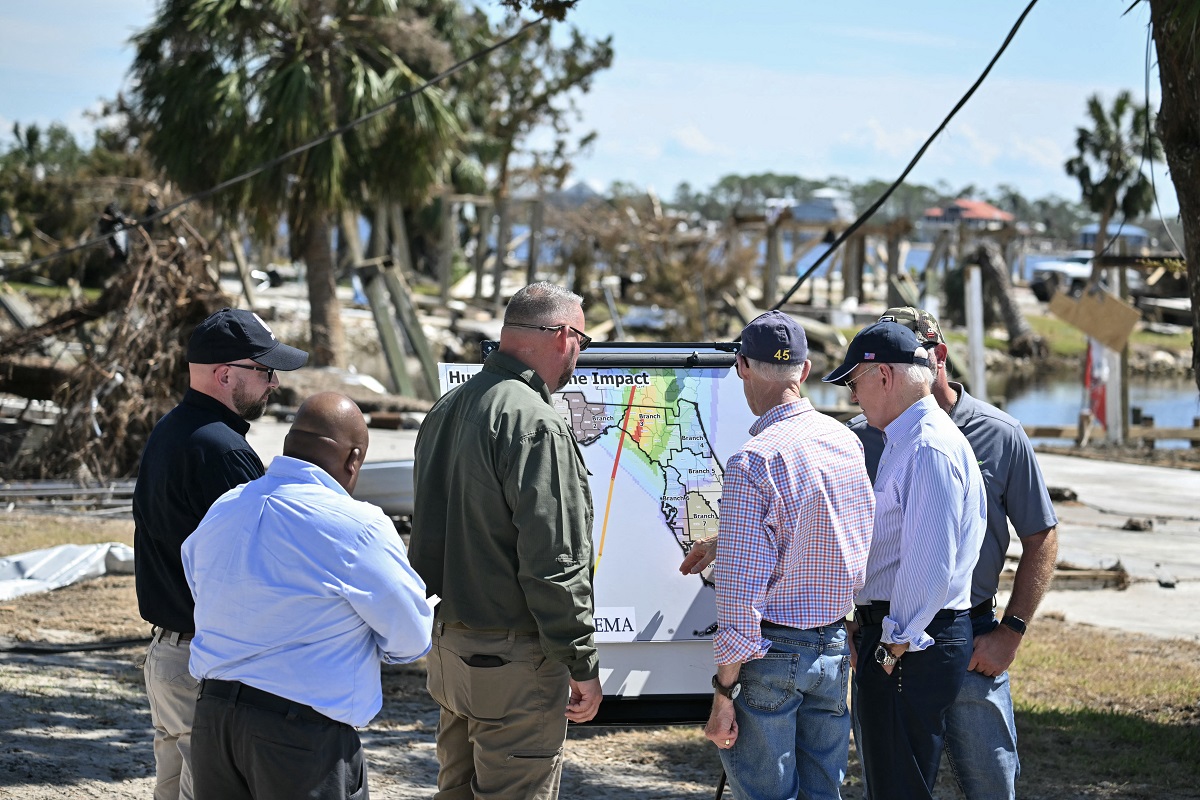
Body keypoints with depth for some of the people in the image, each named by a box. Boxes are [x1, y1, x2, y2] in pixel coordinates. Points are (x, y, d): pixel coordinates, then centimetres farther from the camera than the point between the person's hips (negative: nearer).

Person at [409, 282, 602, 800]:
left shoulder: (445, 411, 11)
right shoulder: (536, 426, -19)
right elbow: (552, 562, -22)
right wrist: (582, 664, -16)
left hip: (448, 641, 9)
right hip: (514, 659, -9)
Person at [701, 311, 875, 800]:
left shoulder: (753, 462, -17)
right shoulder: (847, 443, 5)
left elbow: (740, 589, -19)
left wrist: (724, 691, -13)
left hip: (772, 651, -6)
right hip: (835, 648, 6)